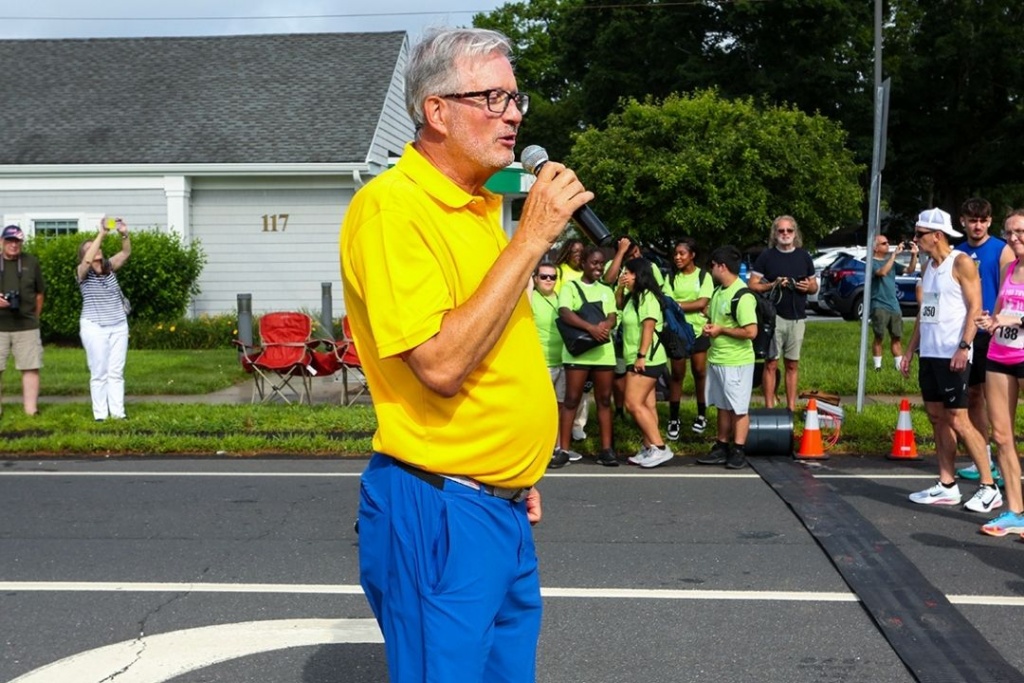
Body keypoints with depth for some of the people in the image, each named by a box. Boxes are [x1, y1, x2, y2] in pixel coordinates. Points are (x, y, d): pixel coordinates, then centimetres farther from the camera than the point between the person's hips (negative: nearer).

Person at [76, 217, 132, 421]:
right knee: (99, 373, -1)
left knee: (116, 372, 5)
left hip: (119, 326, 4)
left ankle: (118, 412, 7)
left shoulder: (109, 267, 6)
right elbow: (88, 261, -27)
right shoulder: (82, 273, -5)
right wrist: (101, 233, -31)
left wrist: (124, 234, -27)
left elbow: (125, 253, -7)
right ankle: (100, 414, 2)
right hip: (95, 327, -4)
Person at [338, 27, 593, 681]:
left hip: (506, 507, 9)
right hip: (440, 512, -8)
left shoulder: (483, 205, 11)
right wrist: (531, 239, -23)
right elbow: (441, 365, -26)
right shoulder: (391, 206, -17)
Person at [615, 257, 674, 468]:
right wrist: (620, 288, 15)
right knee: (646, 405, 8)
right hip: (640, 360, 10)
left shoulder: (647, 296, -14)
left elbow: (649, 327, -22)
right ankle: (649, 449, 9)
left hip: (646, 360, -10)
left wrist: (641, 356, -26)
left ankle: (660, 448, -13)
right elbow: (618, 305, 34)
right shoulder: (634, 297, 15)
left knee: (634, 404, -13)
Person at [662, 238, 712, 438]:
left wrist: (678, 305, -13)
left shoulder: (703, 276, 0)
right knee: (677, 375, 3)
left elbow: (702, 302, -11)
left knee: (699, 372, 4)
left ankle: (701, 415, 20)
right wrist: (694, 307, -17)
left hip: (699, 331, -1)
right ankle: (673, 420, 6)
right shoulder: (671, 277, 4)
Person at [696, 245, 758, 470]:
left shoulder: (742, 296, -19)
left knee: (739, 409, 1)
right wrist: (709, 326, 2)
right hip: (716, 359, 9)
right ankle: (721, 448, 23)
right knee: (723, 406, 16)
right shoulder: (718, 292, 10)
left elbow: (751, 332, -25)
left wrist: (721, 330, -16)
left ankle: (738, 452, 8)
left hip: (736, 362, -9)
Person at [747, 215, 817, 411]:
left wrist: (808, 286, -7)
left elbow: (815, 286, 16)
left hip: (797, 318, 3)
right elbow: (752, 285, -4)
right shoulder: (766, 256, -1)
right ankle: (769, 408, 3)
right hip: (774, 316, -3)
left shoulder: (804, 256, 10)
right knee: (771, 364, -2)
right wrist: (772, 285, -20)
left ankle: (791, 408, 16)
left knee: (792, 364, 10)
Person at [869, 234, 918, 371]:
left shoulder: (891, 262, 15)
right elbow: (882, 272, -24)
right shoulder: (872, 263, -5)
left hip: (894, 306, 7)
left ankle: (899, 365, 13)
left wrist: (914, 255, -4)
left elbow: (910, 269, 11)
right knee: (879, 337, -5)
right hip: (879, 306, -7)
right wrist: (894, 254, -24)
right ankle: (877, 366, 0)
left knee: (897, 337, 8)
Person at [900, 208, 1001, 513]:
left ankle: (989, 487, -1)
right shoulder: (929, 266, 15)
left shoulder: (961, 263, -9)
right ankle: (946, 486, 14)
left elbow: (975, 308, -14)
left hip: (952, 355, -8)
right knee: (937, 419, 9)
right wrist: (910, 350, 17)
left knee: (958, 421, -8)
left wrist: (964, 347, -23)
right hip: (929, 354, 8)